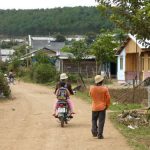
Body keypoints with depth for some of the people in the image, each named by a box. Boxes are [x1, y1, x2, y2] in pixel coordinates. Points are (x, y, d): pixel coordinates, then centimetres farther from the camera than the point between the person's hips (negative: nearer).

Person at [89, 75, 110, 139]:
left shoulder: (92, 88, -7)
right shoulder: (104, 89, -13)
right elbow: (108, 98, -7)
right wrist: (107, 105, 8)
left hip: (94, 107, 2)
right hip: (102, 107, -2)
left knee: (94, 120, 19)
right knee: (101, 121, 2)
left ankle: (94, 132, 12)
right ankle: (100, 135, 1)